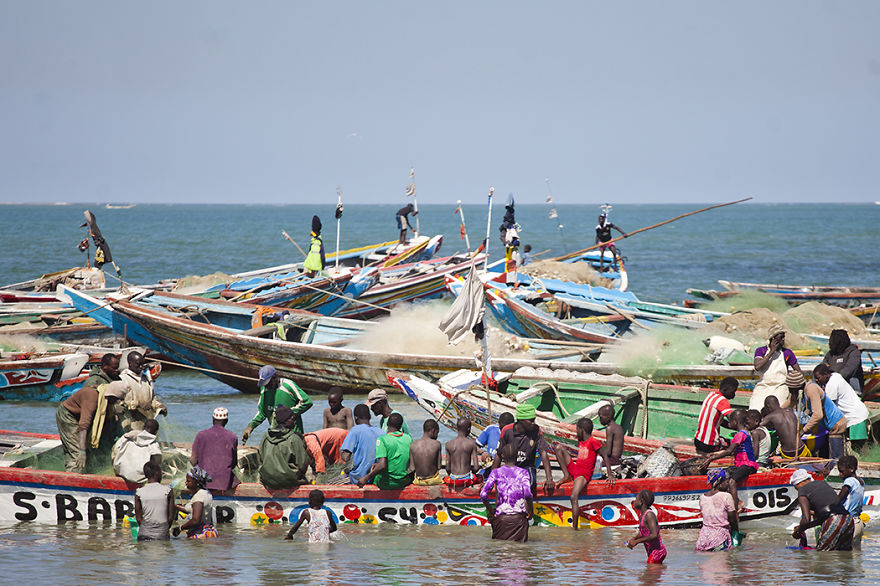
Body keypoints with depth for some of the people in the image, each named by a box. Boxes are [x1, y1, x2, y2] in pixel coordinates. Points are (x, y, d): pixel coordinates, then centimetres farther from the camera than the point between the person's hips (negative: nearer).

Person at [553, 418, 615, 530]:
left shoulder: (593, 442, -13)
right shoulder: (580, 441, 12)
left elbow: (605, 456, -13)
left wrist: (610, 475, -16)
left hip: (583, 474, -8)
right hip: (574, 469, 8)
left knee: (574, 498, -28)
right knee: (559, 448, 2)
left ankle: (575, 528, -29)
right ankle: (566, 476, -2)